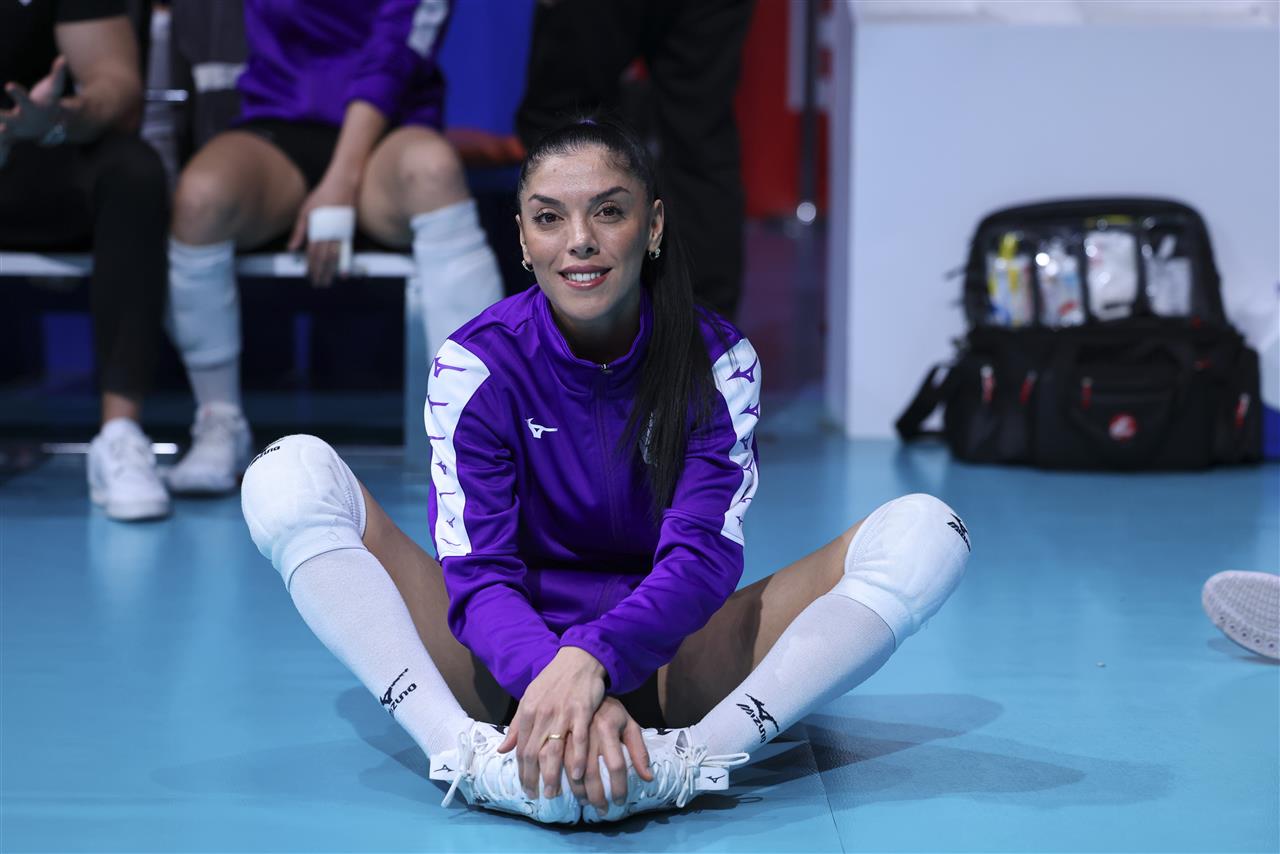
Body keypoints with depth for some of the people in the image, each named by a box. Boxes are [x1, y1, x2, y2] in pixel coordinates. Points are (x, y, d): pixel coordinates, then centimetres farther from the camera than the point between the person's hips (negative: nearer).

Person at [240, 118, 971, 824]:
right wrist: (549, 676, -41)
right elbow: (479, 575, -18)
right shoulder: (477, 365, -9)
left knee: (925, 533, -19)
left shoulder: (717, 362, -7)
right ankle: (472, 754, -38)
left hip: (658, 675, 1)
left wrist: (592, 660, -41)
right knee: (290, 475, -20)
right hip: (505, 675, 0)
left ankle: (682, 760, -39)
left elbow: (702, 556, -20)